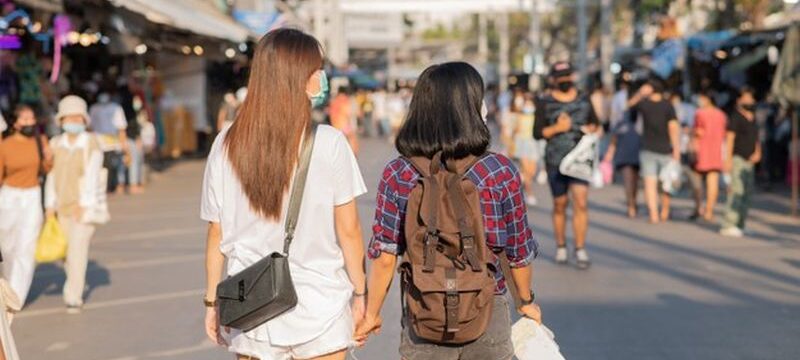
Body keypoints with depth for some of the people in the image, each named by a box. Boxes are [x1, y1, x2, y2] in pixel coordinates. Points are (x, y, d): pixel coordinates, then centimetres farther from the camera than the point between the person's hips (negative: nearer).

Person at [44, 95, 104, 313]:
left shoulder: (92, 144, -8)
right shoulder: (55, 144, 4)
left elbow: (92, 176, -12)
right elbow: (52, 175, 5)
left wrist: (83, 205, -17)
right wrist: (50, 205, 1)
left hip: (85, 205, -4)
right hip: (63, 206, 4)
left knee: (77, 248, -12)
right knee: (66, 250, 13)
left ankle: (73, 297, -8)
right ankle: (78, 281, 38)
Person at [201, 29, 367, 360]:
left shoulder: (227, 145, -3)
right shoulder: (329, 144, -11)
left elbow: (217, 234, 1)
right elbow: (348, 232, -6)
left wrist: (212, 301, 11)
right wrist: (359, 293, 6)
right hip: (320, 310, -2)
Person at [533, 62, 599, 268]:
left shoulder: (584, 100, 8)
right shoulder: (545, 103, -1)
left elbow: (594, 123, 21)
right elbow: (537, 133, -3)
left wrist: (590, 129, -2)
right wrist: (557, 128, -18)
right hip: (555, 161, -1)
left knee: (581, 203, -11)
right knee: (560, 205, 8)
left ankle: (580, 250, -8)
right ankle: (561, 247, 23)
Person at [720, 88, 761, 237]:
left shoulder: (753, 119, 18)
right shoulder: (736, 117, -7)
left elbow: (756, 140, 23)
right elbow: (730, 138, -13)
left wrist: (757, 153, 4)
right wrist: (728, 159, -20)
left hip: (749, 161, 8)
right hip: (737, 158, -8)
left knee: (747, 193, 8)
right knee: (737, 190, -16)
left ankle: (739, 225, 13)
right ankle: (728, 225, -17)